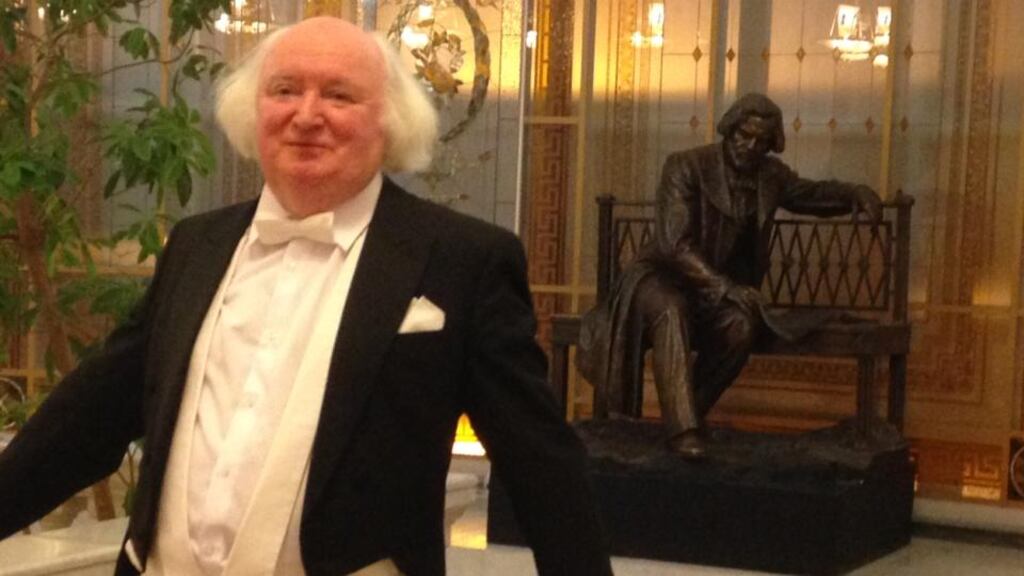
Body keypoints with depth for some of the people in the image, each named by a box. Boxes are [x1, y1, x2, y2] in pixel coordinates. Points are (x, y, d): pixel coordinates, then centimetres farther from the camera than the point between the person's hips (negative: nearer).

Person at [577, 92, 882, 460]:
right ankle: (682, 428, -44)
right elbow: (675, 244, -20)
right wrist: (726, 287, -30)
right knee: (672, 310, -40)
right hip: (662, 277, -4)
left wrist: (856, 194, 6)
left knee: (743, 323, -31)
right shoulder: (686, 167, -12)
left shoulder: (771, 175, 6)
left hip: (721, 288, 5)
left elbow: (810, 194, 27)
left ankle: (685, 416, -19)